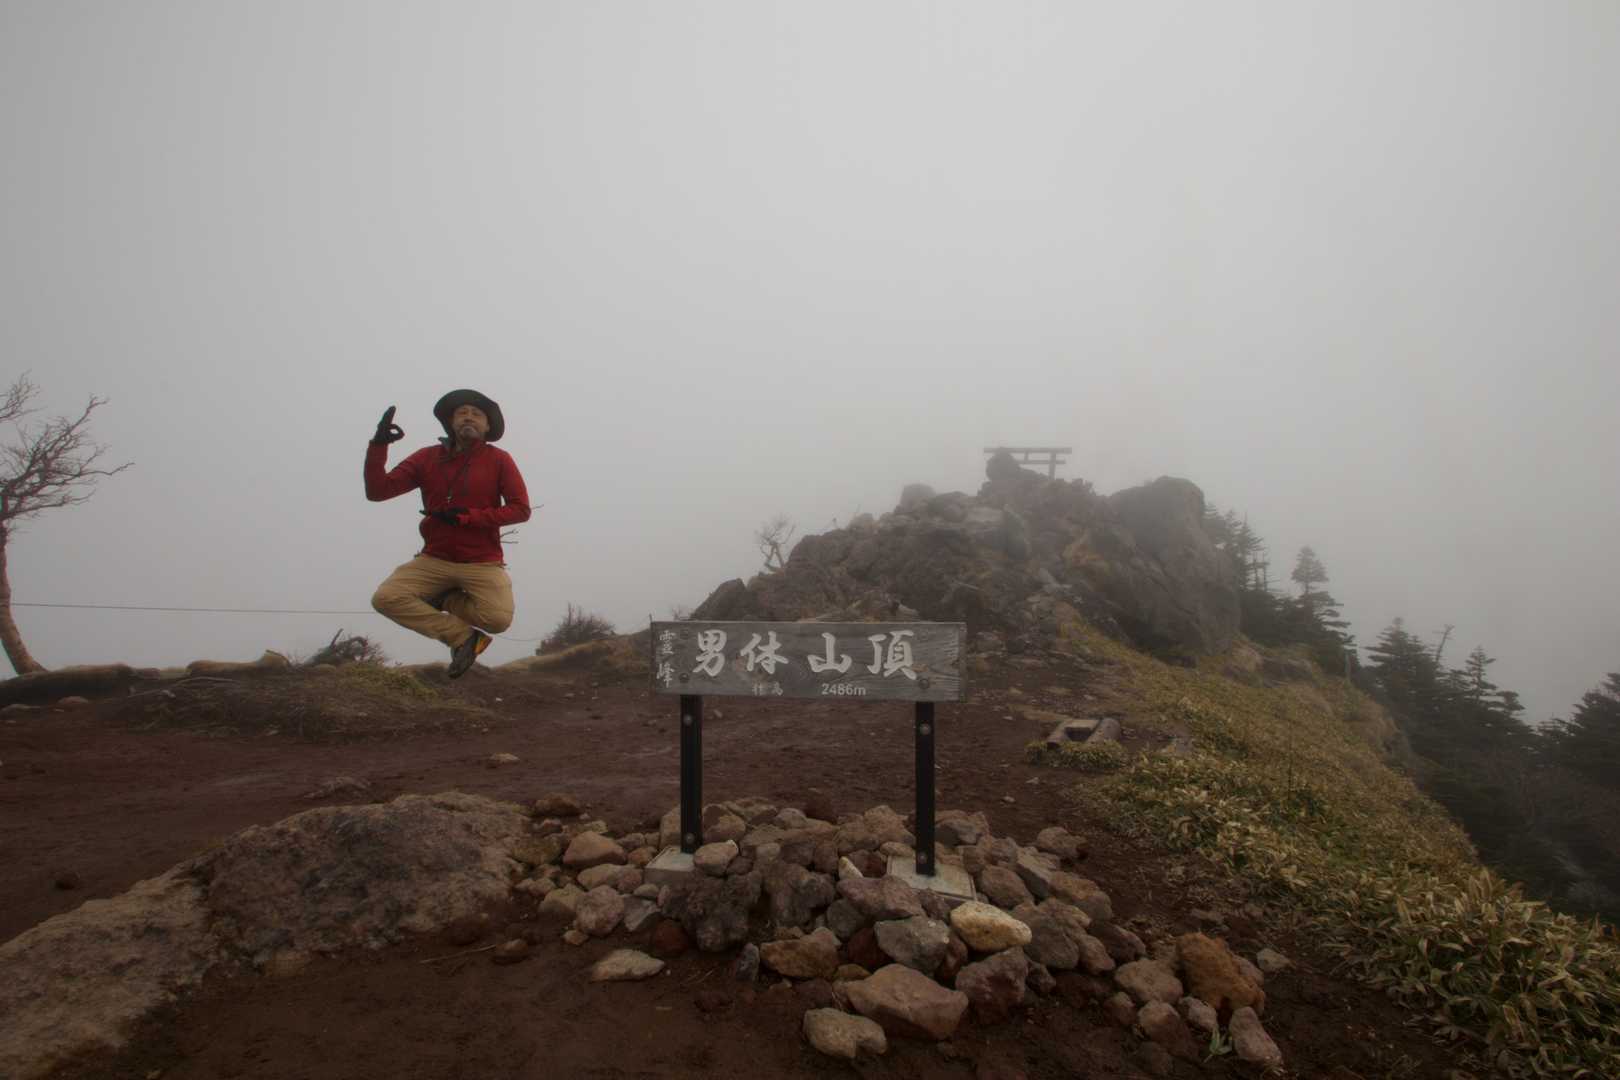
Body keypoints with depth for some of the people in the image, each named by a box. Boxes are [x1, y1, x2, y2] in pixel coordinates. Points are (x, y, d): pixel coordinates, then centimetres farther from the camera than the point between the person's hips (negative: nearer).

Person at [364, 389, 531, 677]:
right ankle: (464, 637, -7)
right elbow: (377, 491, -2)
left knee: (499, 619, -27)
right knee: (385, 598, -20)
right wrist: (378, 446, -16)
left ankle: (446, 600, 5)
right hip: (435, 560, 3)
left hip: (482, 564, -3)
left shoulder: (499, 460, -5)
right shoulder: (427, 458, 3)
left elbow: (520, 510, -11)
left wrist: (465, 517, -19)